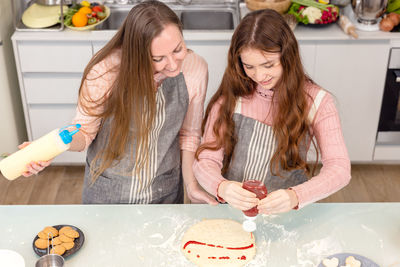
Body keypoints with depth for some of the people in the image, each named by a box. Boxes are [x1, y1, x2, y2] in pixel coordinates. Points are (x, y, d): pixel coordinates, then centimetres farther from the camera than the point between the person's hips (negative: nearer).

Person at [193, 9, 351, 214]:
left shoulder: (316, 101, -4)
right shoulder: (230, 97, -2)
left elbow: (340, 168, -12)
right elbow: (205, 160, -5)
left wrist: (296, 197, -31)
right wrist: (222, 187, -29)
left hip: (287, 213, -1)